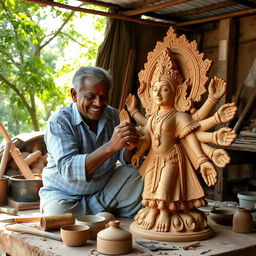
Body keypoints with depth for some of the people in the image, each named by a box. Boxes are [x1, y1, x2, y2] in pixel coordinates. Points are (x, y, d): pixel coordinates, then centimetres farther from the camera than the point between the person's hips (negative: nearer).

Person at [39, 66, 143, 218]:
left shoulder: (113, 115, -1)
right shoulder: (59, 121, -18)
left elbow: (125, 161, 3)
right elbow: (68, 169, -31)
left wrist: (130, 148, -23)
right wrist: (110, 146, -41)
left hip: (106, 189, 4)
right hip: (65, 194, -3)